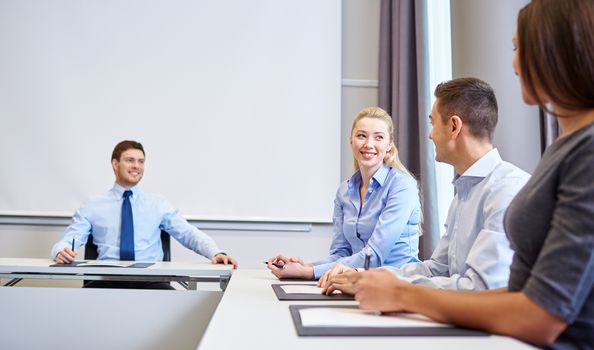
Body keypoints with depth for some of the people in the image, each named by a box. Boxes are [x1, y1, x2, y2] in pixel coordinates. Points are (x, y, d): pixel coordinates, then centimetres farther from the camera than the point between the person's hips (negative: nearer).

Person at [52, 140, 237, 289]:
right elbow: (69, 240, 5)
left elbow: (189, 234, 8)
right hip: (107, 279, 0)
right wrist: (62, 251, -20)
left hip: (149, 279, 1)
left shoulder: (158, 204, 15)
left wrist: (216, 252, -12)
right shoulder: (93, 206, 13)